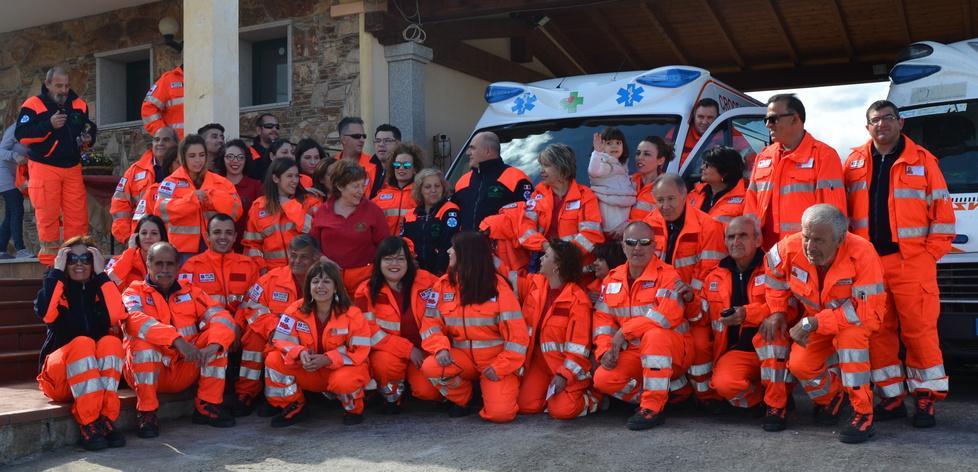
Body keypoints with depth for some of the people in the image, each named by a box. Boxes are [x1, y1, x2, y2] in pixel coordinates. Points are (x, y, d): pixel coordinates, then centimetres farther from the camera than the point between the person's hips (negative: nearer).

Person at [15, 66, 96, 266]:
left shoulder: (79, 105, 10)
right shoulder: (33, 105, -4)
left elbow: (90, 128, 22)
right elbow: (21, 135, -12)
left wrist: (88, 139, -1)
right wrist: (49, 125, -22)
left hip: (72, 167, 4)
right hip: (44, 168, -4)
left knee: (77, 214, 1)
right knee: (47, 214, -3)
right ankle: (49, 259, 5)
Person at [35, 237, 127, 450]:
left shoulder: (100, 290, 9)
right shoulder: (56, 287, 5)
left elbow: (117, 316, -15)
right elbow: (45, 313, -21)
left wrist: (101, 274, -12)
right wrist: (57, 272, -14)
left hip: (96, 375, 2)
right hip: (59, 374, -2)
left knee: (111, 342, -27)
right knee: (83, 343, -31)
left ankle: (106, 419, -33)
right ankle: (88, 425, -36)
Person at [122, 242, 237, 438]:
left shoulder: (190, 292, 8)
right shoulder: (134, 293, -1)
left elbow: (221, 317, -7)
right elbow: (135, 320, -25)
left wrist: (211, 347, -29)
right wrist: (177, 340, -39)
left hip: (185, 372, 3)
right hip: (147, 374, -3)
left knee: (215, 337, -15)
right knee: (142, 341, -30)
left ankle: (208, 406, -7)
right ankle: (146, 412, -19)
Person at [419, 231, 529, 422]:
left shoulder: (497, 286, -12)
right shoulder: (443, 284, -1)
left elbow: (516, 332, -11)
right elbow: (431, 323, -1)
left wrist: (500, 367, -15)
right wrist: (441, 348, -20)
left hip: (496, 359, -3)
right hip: (462, 357, 3)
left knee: (500, 413, -23)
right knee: (430, 367, -28)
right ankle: (460, 399, 4)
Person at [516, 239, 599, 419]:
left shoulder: (578, 300, -17)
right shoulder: (534, 284, 1)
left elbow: (579, 345, -17)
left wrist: (564, 375, -22)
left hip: (567, 364, -6)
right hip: (539, 360, 6)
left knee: (562, 410, -20)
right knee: (526, 405, -9)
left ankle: (594, 398, 10)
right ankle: (552, 389, 20)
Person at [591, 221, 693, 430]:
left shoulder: (667, 275, -11)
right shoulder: (612, 279, 8)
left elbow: (668, 315, -26)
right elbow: (603, 319, 7)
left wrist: (624, 332, -21)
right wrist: (605, 350, -11)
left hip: (672, 353, -5)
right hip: (634, 353, 6)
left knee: (654, 334, -38)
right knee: (603, 379, -19)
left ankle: (653, 407, -26)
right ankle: (672, 389, -4)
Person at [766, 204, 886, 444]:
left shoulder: (861, 253, -34)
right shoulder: (790, 248, -23)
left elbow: (870, 311, -35)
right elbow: (774, 273, 3)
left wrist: (813, 323, -36)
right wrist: (777, 312, -2)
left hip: (855, 320, -4)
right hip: (814, 322, 4)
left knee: (850, 334, -36)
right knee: (799, 364, -18)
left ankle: (863, 413, -24)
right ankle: (830, 395, 19)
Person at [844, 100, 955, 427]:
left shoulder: (922, 161, 4)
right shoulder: (854, 163, 11)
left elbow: (942, 212, 4)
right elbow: (840, 210, 13)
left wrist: (931, 253, -3)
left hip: (912, 264, -3)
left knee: (919, 330, -3)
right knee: (878, 331, 6)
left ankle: (925, 398, 9)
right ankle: (892, 398, 16)